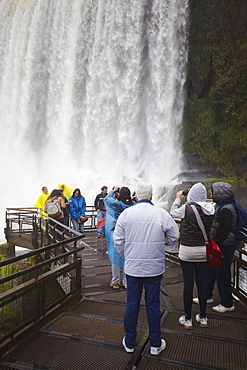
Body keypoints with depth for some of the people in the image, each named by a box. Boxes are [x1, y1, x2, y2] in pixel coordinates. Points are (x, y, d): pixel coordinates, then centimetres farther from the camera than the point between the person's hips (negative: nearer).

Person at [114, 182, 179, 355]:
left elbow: (118, 240, -1)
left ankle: (129, 342, 29)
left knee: (132, 304, 13)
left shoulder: (126, 213, -7)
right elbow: (174, 236, 1)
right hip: (155, 268, -1)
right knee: (153, 305, 12)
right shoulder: (161, 213, -9)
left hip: (132, 267, 1)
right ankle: (155, 344, 27)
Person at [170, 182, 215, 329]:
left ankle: (187, 319, 17)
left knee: (188, 283, 5)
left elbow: (173, 213, 1)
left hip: (187, 251, -4)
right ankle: (203, 317, 26)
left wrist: (178, 199, 17)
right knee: (201, 282, 14)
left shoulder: (187, 208, -16)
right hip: (204, 251, 4)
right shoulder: (211, 209, -3)